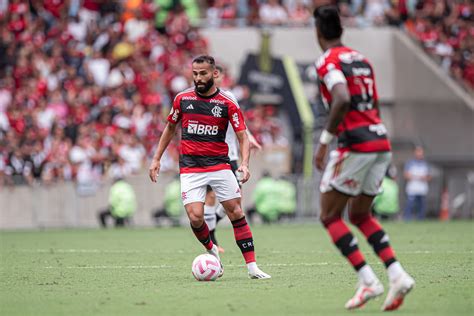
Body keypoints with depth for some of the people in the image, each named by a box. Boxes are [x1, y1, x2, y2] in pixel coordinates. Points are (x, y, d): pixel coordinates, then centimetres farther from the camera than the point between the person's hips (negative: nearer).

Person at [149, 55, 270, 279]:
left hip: (219, 165, -1)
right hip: (190, 167, 1)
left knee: (236, 213, -5)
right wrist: (156, 159, 14)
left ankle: (252, 267, 0)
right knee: (195, 217, -14)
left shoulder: (227, 104, -3)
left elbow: (243, 136, -4)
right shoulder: (182, 99, 3)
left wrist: (244, 164, -21)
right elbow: (170, 128, 18)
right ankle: (211, 250, 16)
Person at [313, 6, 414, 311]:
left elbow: (342, 101, -25)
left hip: (355, 144, -8)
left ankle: (368, 280, -8)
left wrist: (324, 142, -18)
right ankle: (397, 274, 2)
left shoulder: (328, 62, -8)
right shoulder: (362, 60, 17)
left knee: (330, 216, 4)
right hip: (381, 141, 8)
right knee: (360, 215, 20)